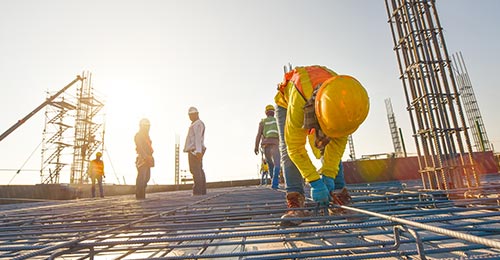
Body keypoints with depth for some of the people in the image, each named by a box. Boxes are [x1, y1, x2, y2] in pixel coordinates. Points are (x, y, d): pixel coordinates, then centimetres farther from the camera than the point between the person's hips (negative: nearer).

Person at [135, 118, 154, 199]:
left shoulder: (146, 135, 23)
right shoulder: (138, 135, -4)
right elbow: (139, 147, -14)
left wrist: (150, 157, 13)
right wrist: (146, 157, -22)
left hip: (147, 159, 9)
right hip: (142, 159, -9)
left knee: (147, 177, 9)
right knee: (141, 177, -8)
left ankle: (142, 195, 17)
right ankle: (139, 195, -3)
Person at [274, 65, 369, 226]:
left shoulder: (343, 101, -35)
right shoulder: (298, 103, -48)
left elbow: (339, 141, -22)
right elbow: (295, 148, -38)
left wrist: (328, 175, -25)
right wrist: (315, 182, -36)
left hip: (319, 104, 4)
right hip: (286, 103, -3)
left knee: (330, 149, -9)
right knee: (288, 149, -20)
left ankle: (338, 193, -3)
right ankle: (295, 200, -22)